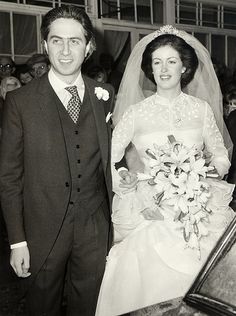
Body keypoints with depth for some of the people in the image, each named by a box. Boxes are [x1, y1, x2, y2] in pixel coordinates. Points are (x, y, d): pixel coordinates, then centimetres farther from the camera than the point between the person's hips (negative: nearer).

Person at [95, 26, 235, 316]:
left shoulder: (202, 108, 6)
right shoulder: (136, 112, 1)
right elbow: (106, 161, -1)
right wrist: (135, 192, -10)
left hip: (200, 209, 2)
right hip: (152, 210, -1)